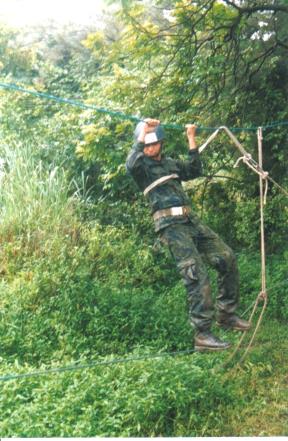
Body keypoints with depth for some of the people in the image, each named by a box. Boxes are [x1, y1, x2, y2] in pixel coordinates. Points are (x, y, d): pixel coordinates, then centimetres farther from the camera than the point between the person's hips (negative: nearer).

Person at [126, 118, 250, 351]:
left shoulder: (170, 163, 23)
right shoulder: (142, 165, 2)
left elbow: (195, 170, 24)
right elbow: (131, 164, -21)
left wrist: (191, 139, 22)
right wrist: (142, 132, -17)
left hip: (191, 219, 8)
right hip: (170, 224, -7)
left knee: (227, 258, 4)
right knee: (197, 275, -15)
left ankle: (227, 314, 17)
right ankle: (202, 334, -11)